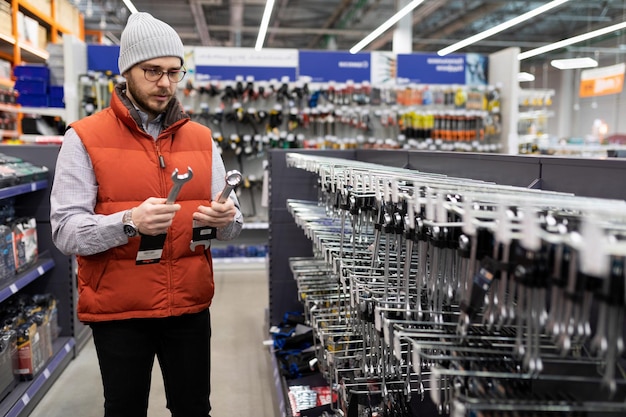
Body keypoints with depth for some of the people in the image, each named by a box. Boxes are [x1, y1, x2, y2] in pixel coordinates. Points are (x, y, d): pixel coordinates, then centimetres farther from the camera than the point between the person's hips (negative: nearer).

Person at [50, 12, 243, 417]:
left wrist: (224, 218, -18)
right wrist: (129, 222, -29)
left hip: (190, 306, 3)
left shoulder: (201, 138, 5)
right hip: (118, 311, -2)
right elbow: (66, 232, -13)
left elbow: (232, 224, 5)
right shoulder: (85, 138, -6)